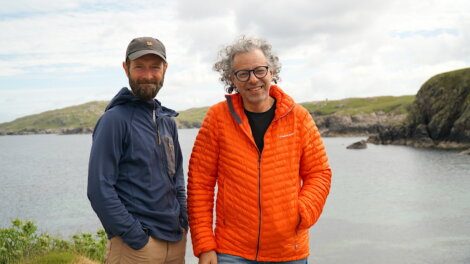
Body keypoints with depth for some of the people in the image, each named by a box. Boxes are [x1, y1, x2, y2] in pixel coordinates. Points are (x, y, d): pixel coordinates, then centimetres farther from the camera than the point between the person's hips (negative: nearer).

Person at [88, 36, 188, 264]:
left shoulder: (167, 120, 9)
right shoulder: (115, 119, -11)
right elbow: (99, 190, -16)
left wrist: (183, 221, 5)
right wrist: (136, 237, -16)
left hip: (176, 240, 7)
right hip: (135, 245, -6)